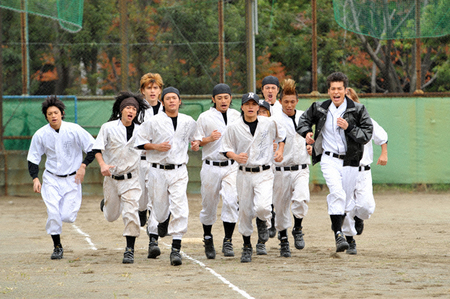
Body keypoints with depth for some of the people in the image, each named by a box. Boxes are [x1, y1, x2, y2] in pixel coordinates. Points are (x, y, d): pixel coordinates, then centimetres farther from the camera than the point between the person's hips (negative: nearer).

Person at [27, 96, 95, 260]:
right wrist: (35, 178, -9)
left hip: (72, 179, -1)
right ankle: (57, 247, 4)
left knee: (68, 217, -8)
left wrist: (83, 166, -11)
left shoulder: (74, 130, -11)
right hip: (51, 179, 1)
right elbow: (33, 159, 4)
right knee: (53, 213, -15)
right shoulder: (40, 134, -6)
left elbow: (93, 148, -1)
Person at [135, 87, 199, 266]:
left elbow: (194, 136, 27)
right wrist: (156, 147, -12)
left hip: (179, 172, 1)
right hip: (158, 170, -1)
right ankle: (153, 241, 31)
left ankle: (176, 249, -12)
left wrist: (196, 143, 5)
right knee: (158, 208, 6)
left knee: (180, 209, -13)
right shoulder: (153, 122, -2)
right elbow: (140, 142, 2)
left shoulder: (189, 122, 8)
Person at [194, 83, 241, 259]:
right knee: (209, 204, 4)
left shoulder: (236, 116, 11)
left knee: (231, 202, -13)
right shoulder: (205, 117, 1)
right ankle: (208, 240, 23)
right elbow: (196, 141, 2)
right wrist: (209, 139, -16)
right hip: (211, 167, -1)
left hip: (232, 167, 2)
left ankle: (228, 242, -11)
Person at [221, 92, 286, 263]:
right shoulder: (234, 128, -1)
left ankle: (263, 223, 16)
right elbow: (226, 149, 5)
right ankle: (247, 247, 21)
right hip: (244, 174, 1)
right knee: (245, 211, 4)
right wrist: (235, 156, -15)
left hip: (264, 173, -1)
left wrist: (280, 150, 5)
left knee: (262, 207, -22)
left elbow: (281, 135, 19)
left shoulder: (269, 123, 0)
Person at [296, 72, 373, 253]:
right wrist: (306, 132, 2)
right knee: (337, 193, -22)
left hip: (350, 161, 1)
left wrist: (349, 127, -19)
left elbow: (366, 135, -5)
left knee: (346, 199, 9)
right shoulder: (320, 109, 3)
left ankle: (338, 226, 33)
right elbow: (304, 119, 22)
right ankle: (338, 235, -25)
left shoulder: (357, 110, -2)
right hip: (329, 158, -1)